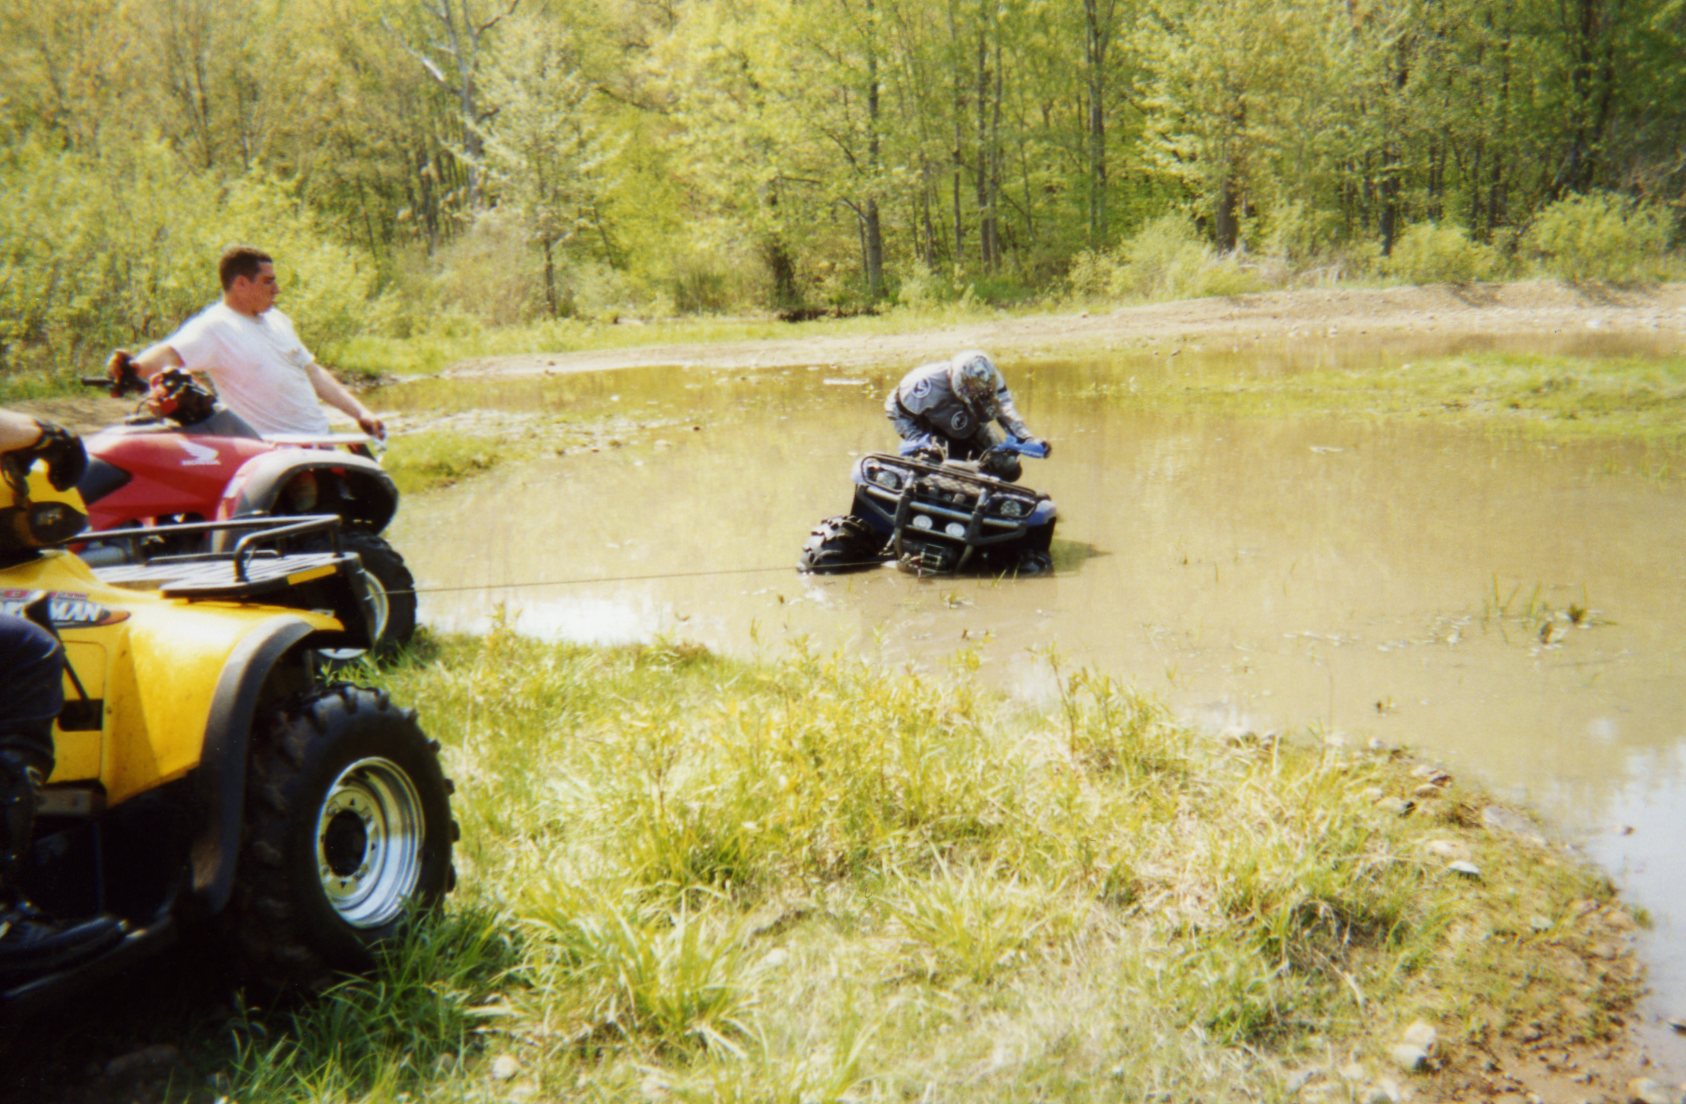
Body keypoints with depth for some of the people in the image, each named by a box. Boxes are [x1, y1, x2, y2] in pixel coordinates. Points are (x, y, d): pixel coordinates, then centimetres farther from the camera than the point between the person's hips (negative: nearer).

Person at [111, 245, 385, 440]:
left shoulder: (277, 319, 17)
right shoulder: (214, 326, -6)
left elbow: (312, 372, 22)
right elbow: (171, 352, -21)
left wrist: (359, 411, 15)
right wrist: (136, 365, -43)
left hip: (319, 436, 8)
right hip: (275, 450, -7)